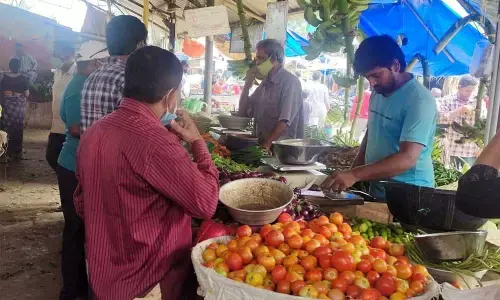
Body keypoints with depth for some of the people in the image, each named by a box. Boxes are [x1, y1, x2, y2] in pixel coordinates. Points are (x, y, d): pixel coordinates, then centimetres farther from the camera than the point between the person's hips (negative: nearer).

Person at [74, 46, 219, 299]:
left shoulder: (93, 133, -1)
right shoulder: (155, 141, -29)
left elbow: (81, 204, 9)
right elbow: (205, 204, -21)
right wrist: (197, 142, -10)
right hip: (150, 278, -6)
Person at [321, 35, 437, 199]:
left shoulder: (419, 100, -20)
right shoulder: (378, 92, 5)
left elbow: (408, 158, -28)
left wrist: (355, 175, -36)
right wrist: (352, 172, 5)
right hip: (377, 191, 7)